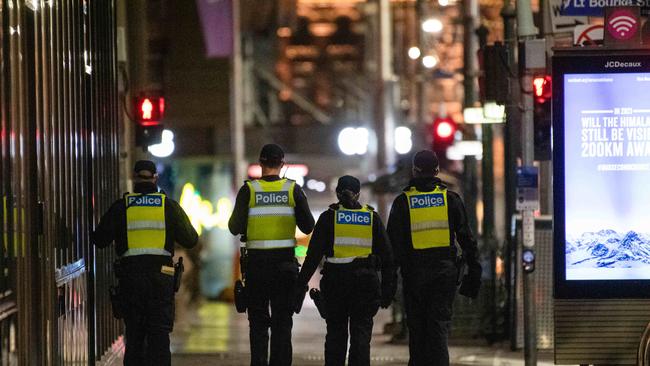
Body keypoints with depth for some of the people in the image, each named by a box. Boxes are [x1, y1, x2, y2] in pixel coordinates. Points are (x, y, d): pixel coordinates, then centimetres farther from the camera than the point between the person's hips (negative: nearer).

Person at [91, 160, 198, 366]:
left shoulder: (121, 207, 1)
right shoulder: (169, 206, 2)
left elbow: (99, 240, 4)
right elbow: (190, 240, 5)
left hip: (130, 277, 0)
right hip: (161, 279, 0)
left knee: (134, 333, 9)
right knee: (159, 333, 1)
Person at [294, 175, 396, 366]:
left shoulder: (329, 217, 0)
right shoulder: (372, 217, 4)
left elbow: (314, 254, -5)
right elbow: (386, 255, 5)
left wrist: (301, 284, -3)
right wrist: (388, 287, 10)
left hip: (335, 279, 0)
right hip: (366, 279, 0)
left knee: (335, 333, 11)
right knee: (361, 333, 1)